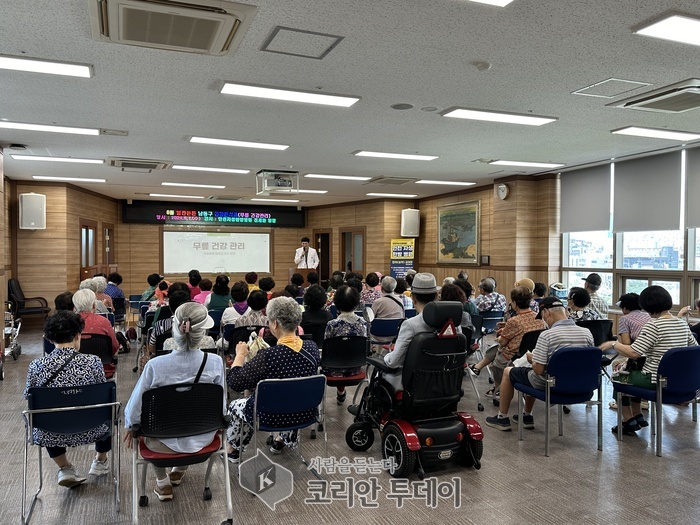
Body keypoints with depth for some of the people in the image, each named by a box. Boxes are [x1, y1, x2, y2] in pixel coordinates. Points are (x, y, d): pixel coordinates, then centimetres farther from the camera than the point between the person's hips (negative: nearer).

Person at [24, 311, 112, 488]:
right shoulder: (93, 362, -16)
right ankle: (100, 462, 47)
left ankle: (65, 469, 28)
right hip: (89, 431, -1)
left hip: (50, 436, 1)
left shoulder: (36, 366, -13)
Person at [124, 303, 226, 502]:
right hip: (202, 439, 1)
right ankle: (179, 471, 53)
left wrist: (129, 427, 9)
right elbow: (221, 407, -10)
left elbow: (134, 410, -14)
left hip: (163, 442, -1)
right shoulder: (215, 363, -22)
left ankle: (162, 482, 38)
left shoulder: (155, 366, -26)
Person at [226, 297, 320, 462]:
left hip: (270, 417, -4)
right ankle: (284, 439, 51)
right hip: (304, 414, 4)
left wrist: (240, 354, -9)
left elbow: (235, 382, -24)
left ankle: (233, 450, 46)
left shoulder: (268, 356, -31)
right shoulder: (312, 347, -14)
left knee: (235, 405, 26)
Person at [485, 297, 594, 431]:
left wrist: (532, 359, -1)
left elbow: (538, 370, -24)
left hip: (548, 385, -6)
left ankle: (502, 418, 29)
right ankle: (527, 416, 42)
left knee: (508, 372, 19)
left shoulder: (546, 335, -25)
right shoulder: (587, 333, -8)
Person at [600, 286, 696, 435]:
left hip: (656, 382, -8)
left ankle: (629, 421, 22)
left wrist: (613, 344, -11)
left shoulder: (654, 325, -22)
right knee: (634, 372, 30)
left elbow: (633, 353, -27)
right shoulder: (683, 324, 2)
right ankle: (638, 417, 34)